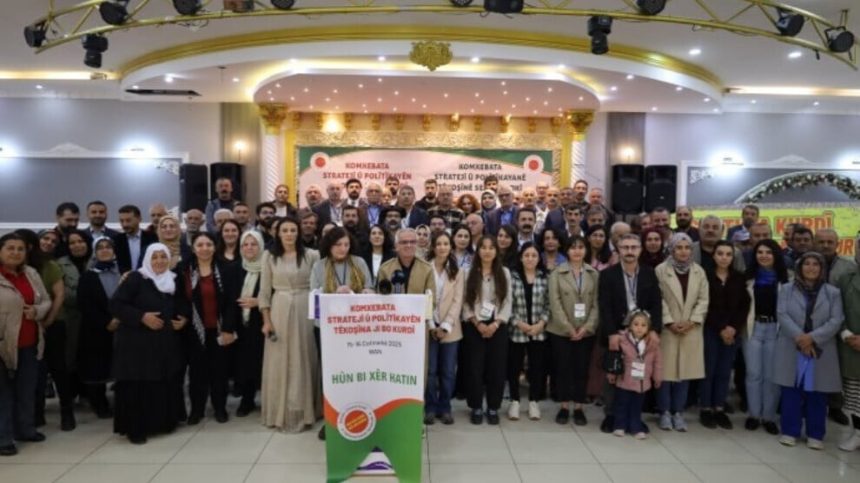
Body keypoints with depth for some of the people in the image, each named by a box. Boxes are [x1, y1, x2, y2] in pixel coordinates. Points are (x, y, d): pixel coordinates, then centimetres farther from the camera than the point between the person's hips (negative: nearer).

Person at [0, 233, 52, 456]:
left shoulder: (31, 274, 9)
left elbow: (46, 301, 16)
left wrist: (37, 311, -6)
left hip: (30, 343, 6)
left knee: (27, 390, 15)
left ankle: (25, 429, 29)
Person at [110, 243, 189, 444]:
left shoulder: (173, 281, 9)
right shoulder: (135, 278, -8)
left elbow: (182, 306, 23)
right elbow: (115, 304, -13)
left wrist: (184, 319, 2)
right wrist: (142, 317, -21)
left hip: (166, 343, 5)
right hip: (137, 342, -5)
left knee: (165, 383, 7)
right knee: (138, 384, -4)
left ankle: (164, 422, 23)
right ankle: (135, 428, 8)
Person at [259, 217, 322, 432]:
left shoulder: (311, 255, 0)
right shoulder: (269, 256, 2)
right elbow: (264, 290, 2)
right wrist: (266, 320, -3)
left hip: (304, 311, 0)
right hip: (279, 311, 1)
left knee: (303, 360, 6)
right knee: (279, 362, 5)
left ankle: (303, 411, 17)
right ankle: (280, 412, 17)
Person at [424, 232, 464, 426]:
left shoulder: (458, 271, 7)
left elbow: (457, 301, 0)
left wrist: (445, 326, -9)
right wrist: (431, 326, -10)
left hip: (450, 329, 2)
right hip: (428, 328, -1)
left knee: (448, 371, 4)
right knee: (430, 371, 0)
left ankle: (445, 408, 17)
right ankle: (430, 408, 13)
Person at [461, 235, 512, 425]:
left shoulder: (504, 272, 5)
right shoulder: (469, 273, 2)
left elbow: (508, 302, 1)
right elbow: (466, 302, -1)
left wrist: (495, 324, -10)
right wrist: (478, 323, -11)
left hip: (497, 327, 1)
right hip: (474, 327, -1)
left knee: (497, 367, 3)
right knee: (475, 367, 1)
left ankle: (493, 408, 15)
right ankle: (476, 408, 14)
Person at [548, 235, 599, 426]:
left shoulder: (594, 274, 4)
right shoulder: (557, 273, -1)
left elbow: (597, 303, 0)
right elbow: (555, 303, -7)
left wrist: (587, 327, -10)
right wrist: (569, 328, -13)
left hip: (586, 331, 2)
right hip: (561, 330, -1)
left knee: (582, 369, 6)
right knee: (563, 368, 4)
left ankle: (578, 407, 17)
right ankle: (564, 407, 16)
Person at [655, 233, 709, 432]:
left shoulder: (699, 271, 6)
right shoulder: (661, 270, -5)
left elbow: (703, 300, 4)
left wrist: (692, 321, -8)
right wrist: (669, 322, -13)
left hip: (691, 330, 3)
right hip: (667, 329, -3)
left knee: (685, 371, 6)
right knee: (666, 371, 0)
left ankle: (678, 412, 17)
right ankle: (665, 412, 13)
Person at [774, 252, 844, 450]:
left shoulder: (833, 292, 8)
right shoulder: (786, 289, 7)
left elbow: (836, 320, -3)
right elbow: (782, 315, -4)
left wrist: (813, 337, -16)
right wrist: (799, 337, -18)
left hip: (821, 351, 0)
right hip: (791, 350, 0)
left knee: (817, 394, 5)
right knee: (791, 392, 3)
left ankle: (815, 435, 15)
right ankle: (790, 431, 12)